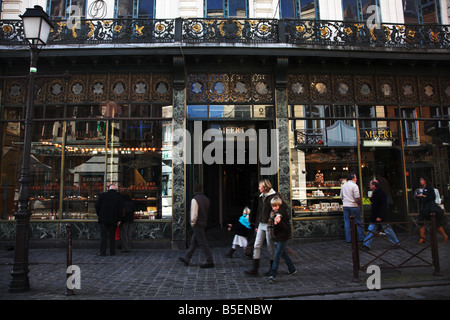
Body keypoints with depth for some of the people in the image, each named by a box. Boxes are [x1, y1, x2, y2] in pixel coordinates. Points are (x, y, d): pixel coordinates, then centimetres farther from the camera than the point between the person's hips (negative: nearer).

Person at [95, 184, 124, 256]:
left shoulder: (102, 195, 1)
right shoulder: (119, 197, 0)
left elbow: (97, 206, 1)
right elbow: (120, 209, -2)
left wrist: (99, 214, 13)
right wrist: (119, 220, 2)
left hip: (103, 219, 0)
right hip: (113, 220, 1)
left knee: (103, 236, 2)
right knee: (112, 236, 10)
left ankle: (102, 251, 0)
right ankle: (112, 251, 12)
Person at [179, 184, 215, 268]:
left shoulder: (195, 199, -16)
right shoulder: (206, 199, 9)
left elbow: (194, 214, -21)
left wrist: (192, 223, -6)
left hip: (198, 224, -9)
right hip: (204, 223, 9)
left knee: (203, 243, -5)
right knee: (194, 242, 16)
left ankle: (210, 262, -3)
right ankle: (186, 259, 26)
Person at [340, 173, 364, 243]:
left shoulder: (343, 186, 10)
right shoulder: (354, 186, -11)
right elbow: (357, 198, -17)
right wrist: (359, 204, -2)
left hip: (345, 206, 6)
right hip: (354, 206, -5)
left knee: (347, 223, 8)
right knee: (358, 222, 8)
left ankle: (348, 239, 11)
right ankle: (361, 238, 16)